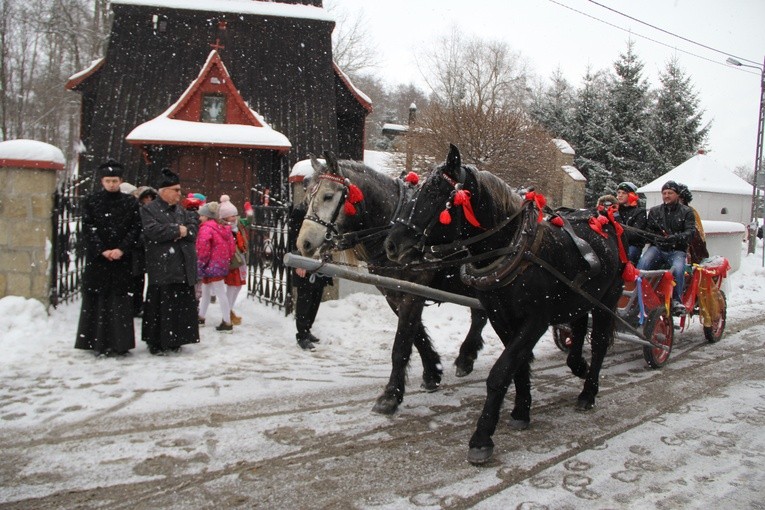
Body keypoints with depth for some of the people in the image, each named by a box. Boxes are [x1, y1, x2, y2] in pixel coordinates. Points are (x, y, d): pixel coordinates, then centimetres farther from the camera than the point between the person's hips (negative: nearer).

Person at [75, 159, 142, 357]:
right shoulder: (91, 201, 6)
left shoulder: (130, 202, 7)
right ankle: (99, 343, 8)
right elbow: (88, 228, 0)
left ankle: (120, 343, 6)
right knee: (97, 300, 1)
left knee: (121, 301, 0)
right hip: (96, 258, 0)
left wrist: (122, 249, -11)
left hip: (122, 258, 0)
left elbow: (135, 229, 1)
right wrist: (102, 250, -11)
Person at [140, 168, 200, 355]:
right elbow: (152, 230, -16)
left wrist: (184, 231, -12)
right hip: (161, 268, -6)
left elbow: (194, 226, 9)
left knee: (182, 305, 7)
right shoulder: (148, 210, 0)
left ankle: (175, 340, 19)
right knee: (160, 306, -3)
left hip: (183, 268, 6)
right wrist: (177, 230, -9)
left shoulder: (181, 210, 19)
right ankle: (156, 343, 8)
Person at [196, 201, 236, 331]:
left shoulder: (206, 228, -15)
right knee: (205, 292, 21)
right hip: (221, 264, 10)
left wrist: (201, 263, -9)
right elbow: (230, 246, 11)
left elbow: (203, 248, -21)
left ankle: (227, 323, -1)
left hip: (212, 265, -10)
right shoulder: (222, 228, 11)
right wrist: (227, 260, 15)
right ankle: (201, 317, 34)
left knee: (220, 293, -6)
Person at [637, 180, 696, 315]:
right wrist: (655, 238, -11)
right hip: (657, 248, 1)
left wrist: (674, 238, -22)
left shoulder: (686, 212, 11)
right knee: (643, 264, -30)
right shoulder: (654, 211, 18)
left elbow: (690, 232, -2)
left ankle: (676, 300, -18)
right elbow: (648, 230, 13)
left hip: (676, 250, -1)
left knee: (678, 269, -32)